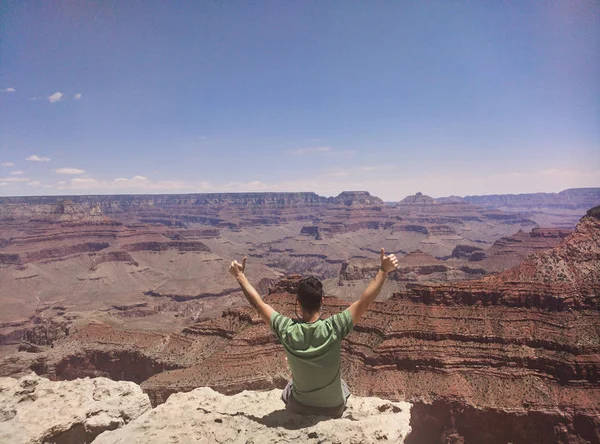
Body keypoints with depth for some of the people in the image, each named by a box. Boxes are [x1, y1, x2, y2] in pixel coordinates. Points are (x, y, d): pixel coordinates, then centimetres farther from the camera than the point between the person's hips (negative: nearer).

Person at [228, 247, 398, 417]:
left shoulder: (287, 330, -27)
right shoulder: (333, 329, -32)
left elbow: (258, 304, -15)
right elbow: (365, 302, -28)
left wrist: (239, 275, -6)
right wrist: (383, 270, -25)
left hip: (299, 407, 1)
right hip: (333, 407, 0)